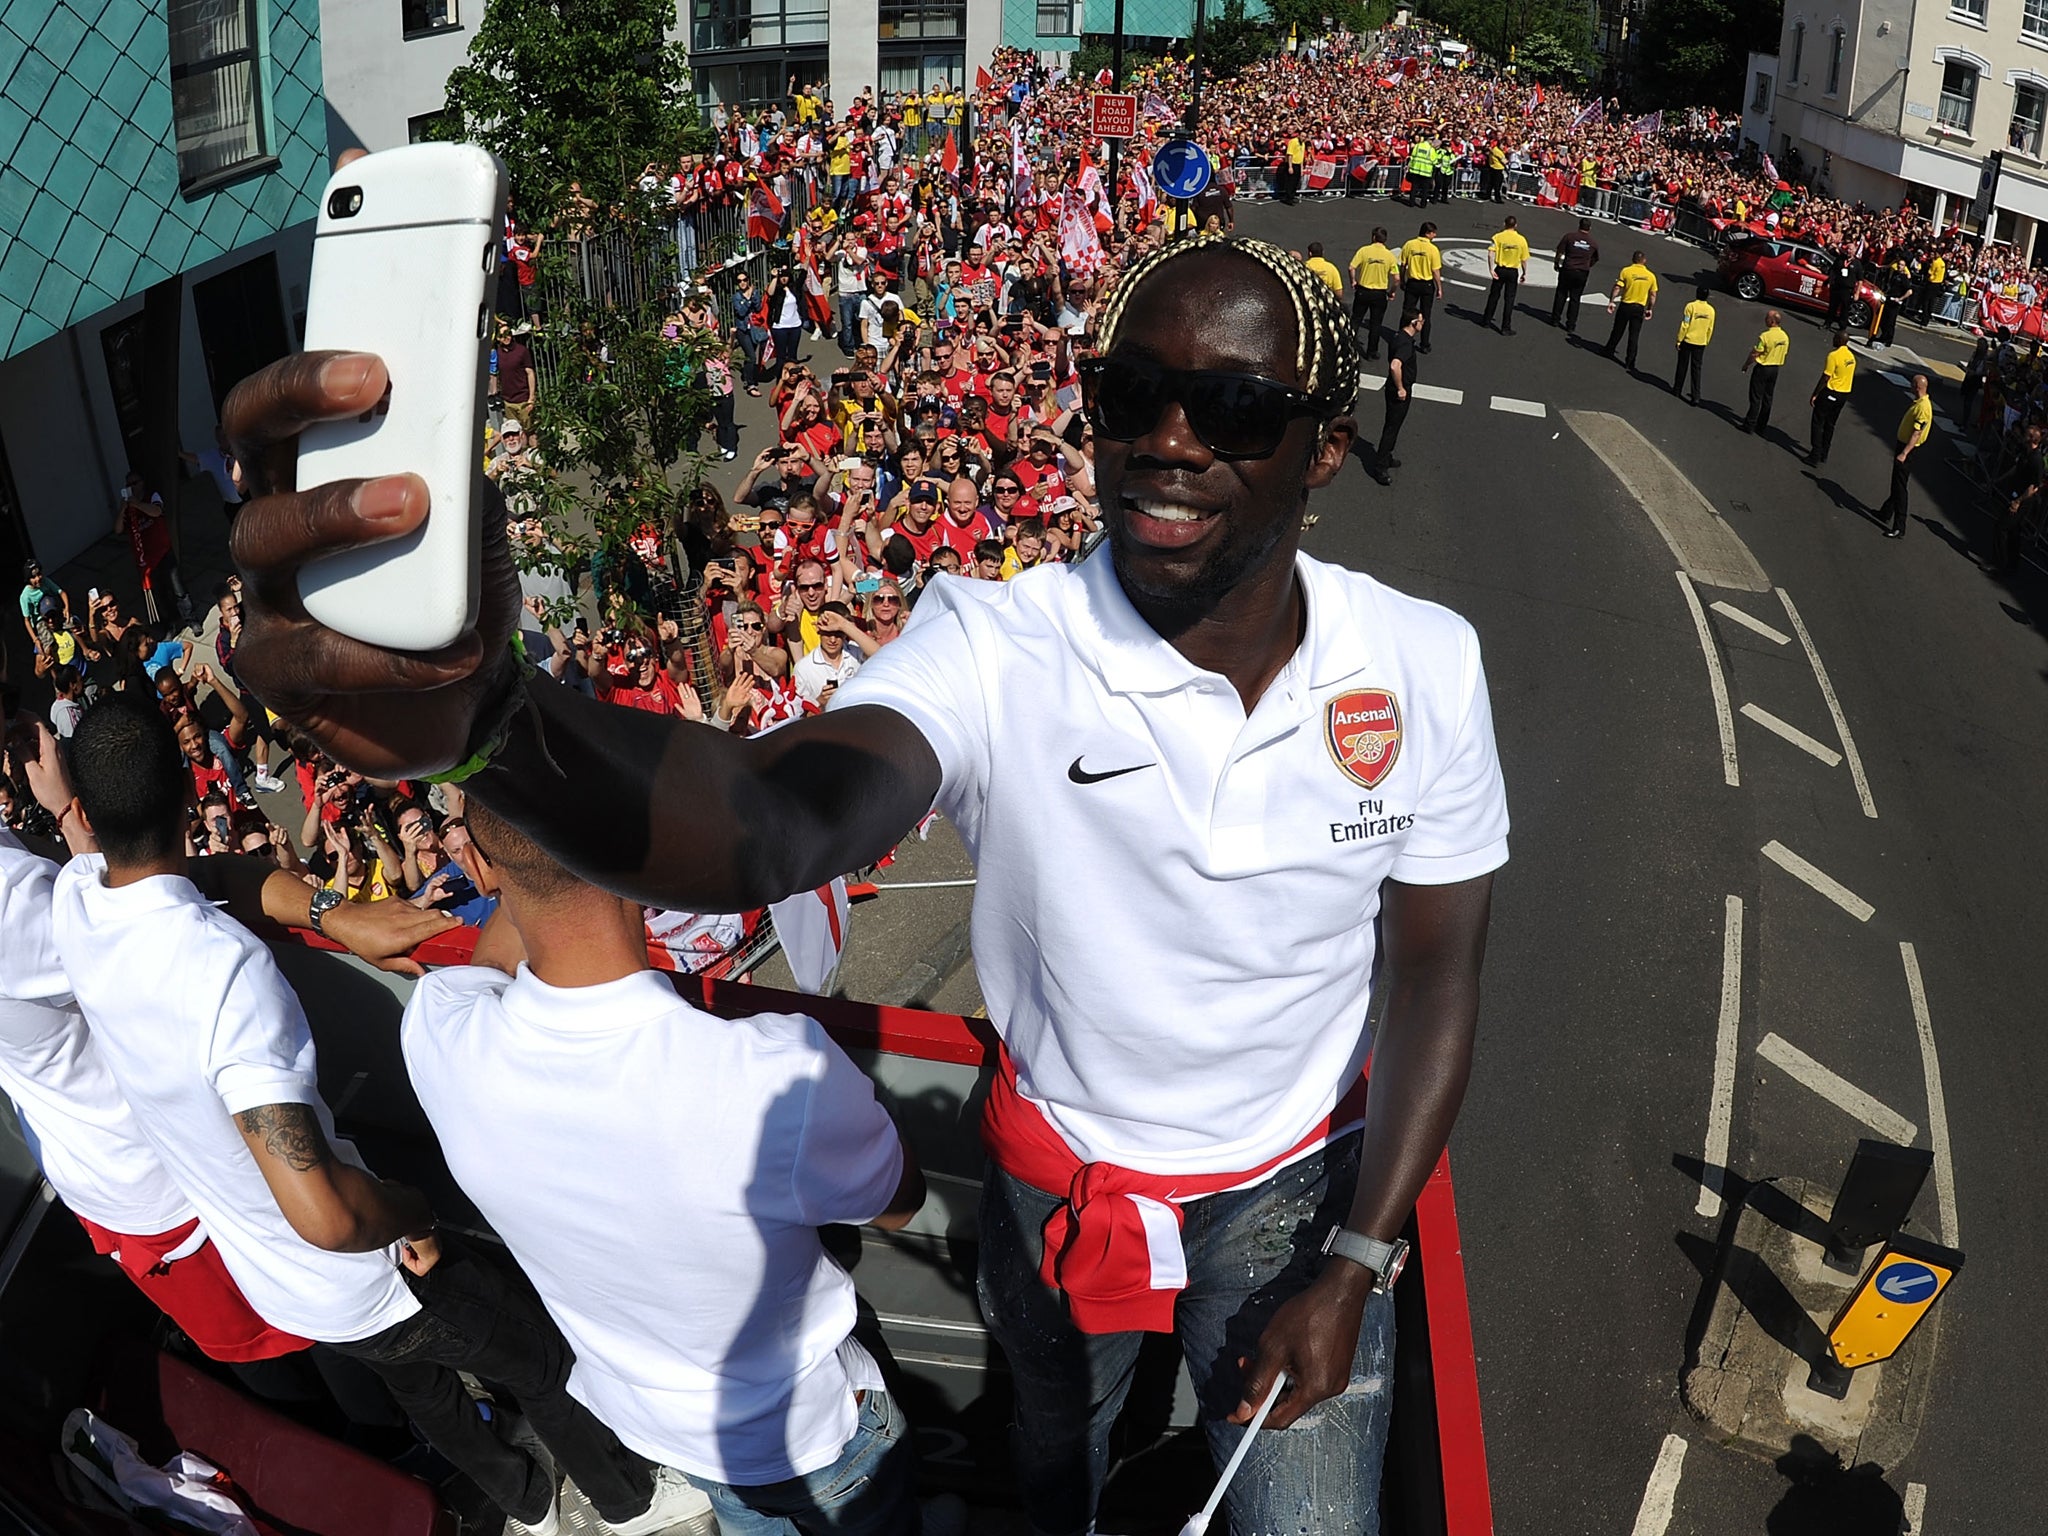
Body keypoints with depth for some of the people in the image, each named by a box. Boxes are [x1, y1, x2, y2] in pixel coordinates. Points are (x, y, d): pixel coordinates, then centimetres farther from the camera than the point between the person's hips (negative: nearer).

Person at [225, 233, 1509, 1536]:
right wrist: (481, 717, -68)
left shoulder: (1424, 666, -17)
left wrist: (1353, 1270, -9)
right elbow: (776, 823, -48)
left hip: (1294, 1189, 1)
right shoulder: (998, 652, -27)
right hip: (1061, 1182, 0)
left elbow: (1436, 975, -6)